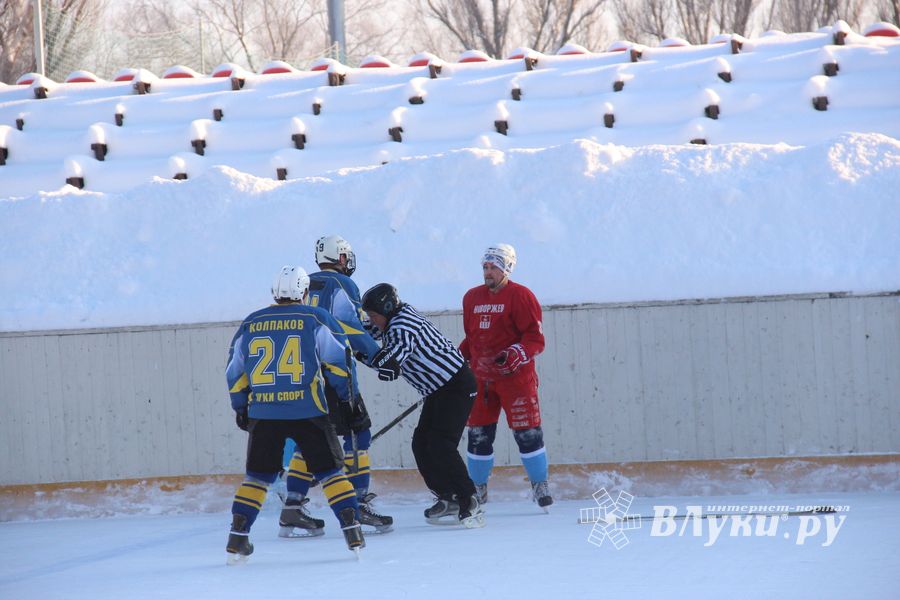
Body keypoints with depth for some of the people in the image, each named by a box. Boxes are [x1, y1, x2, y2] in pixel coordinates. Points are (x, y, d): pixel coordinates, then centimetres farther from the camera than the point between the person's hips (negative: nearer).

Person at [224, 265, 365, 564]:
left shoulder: (250, 324, 9)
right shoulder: (315, 319, 0)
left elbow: (234, 372, 14)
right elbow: (338, 360, 0)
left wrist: (240, 408, 27)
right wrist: (349, 395, 14)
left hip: (263, 413, 2)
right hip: (307, 412, -2)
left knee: (258, 475, 14)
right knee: (330, 470, 7)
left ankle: (237, 539, 9)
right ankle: (352, 531, -2)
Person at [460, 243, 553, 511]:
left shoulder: (521, 296, -7)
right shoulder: (472, 298, 12)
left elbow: (535, 338, -11)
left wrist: (515, 355, -25)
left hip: (515, 376, -5)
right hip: (481, 377, 5)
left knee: (527, 432, -5)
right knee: (478, 433, 5)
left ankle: (540, 485, 9)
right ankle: (478, 489, 17)